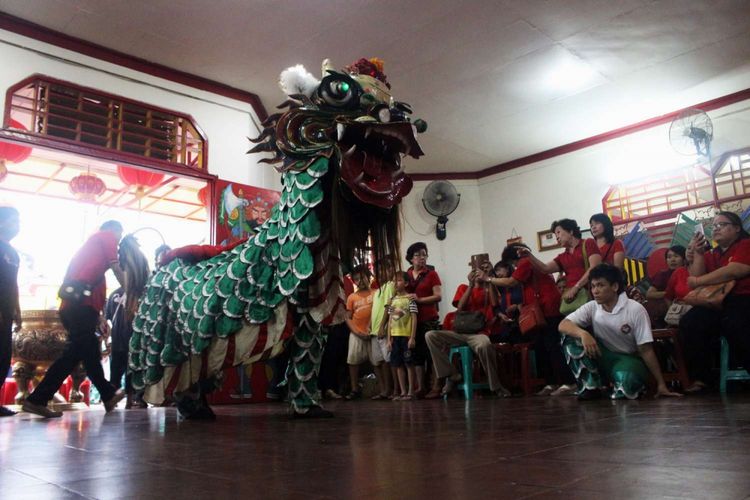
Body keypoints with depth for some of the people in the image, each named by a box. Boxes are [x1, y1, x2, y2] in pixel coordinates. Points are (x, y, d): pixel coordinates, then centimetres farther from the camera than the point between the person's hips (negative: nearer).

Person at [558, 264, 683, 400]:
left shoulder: (635, 309, -17)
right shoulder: (591, 307, -8)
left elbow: (646, 350, -14)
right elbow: (563, 325, -17)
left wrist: (661, 384, -13)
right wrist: (583, 333, -38)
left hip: (629, 359, -3)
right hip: (603, 357, 3)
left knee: (626, 382, -39)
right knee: (570, 335, -20)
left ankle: (631, 384, 2)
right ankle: (590, 386, -11)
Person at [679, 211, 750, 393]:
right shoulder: (711, 255, 20)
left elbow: (732, 271, -14)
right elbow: (695, 279, 10)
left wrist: (698, 281, -7)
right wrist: (698, 253, 2)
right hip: (716, 303, 6)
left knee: (733, 323, -38)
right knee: (689, 322, -22)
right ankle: (699, 378, -18)